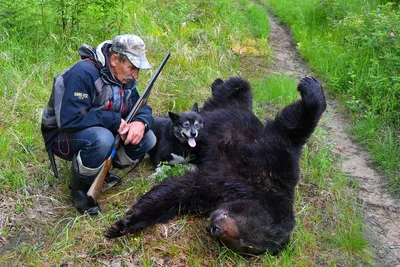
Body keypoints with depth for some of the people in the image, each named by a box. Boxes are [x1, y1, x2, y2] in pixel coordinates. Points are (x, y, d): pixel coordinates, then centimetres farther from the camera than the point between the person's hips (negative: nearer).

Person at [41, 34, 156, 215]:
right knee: (101, 138, -39)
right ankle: (79, 187, -11)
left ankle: (101, 171, 7)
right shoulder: (83, 73, -28)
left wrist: (141, 122, -23)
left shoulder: (124, 77, -3)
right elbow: (69, 120, -35)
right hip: (63, 136, -7)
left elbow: (142, 107, 2)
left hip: (101, 131, 7)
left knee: (147, 139, -10)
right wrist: (114, 120, -28)